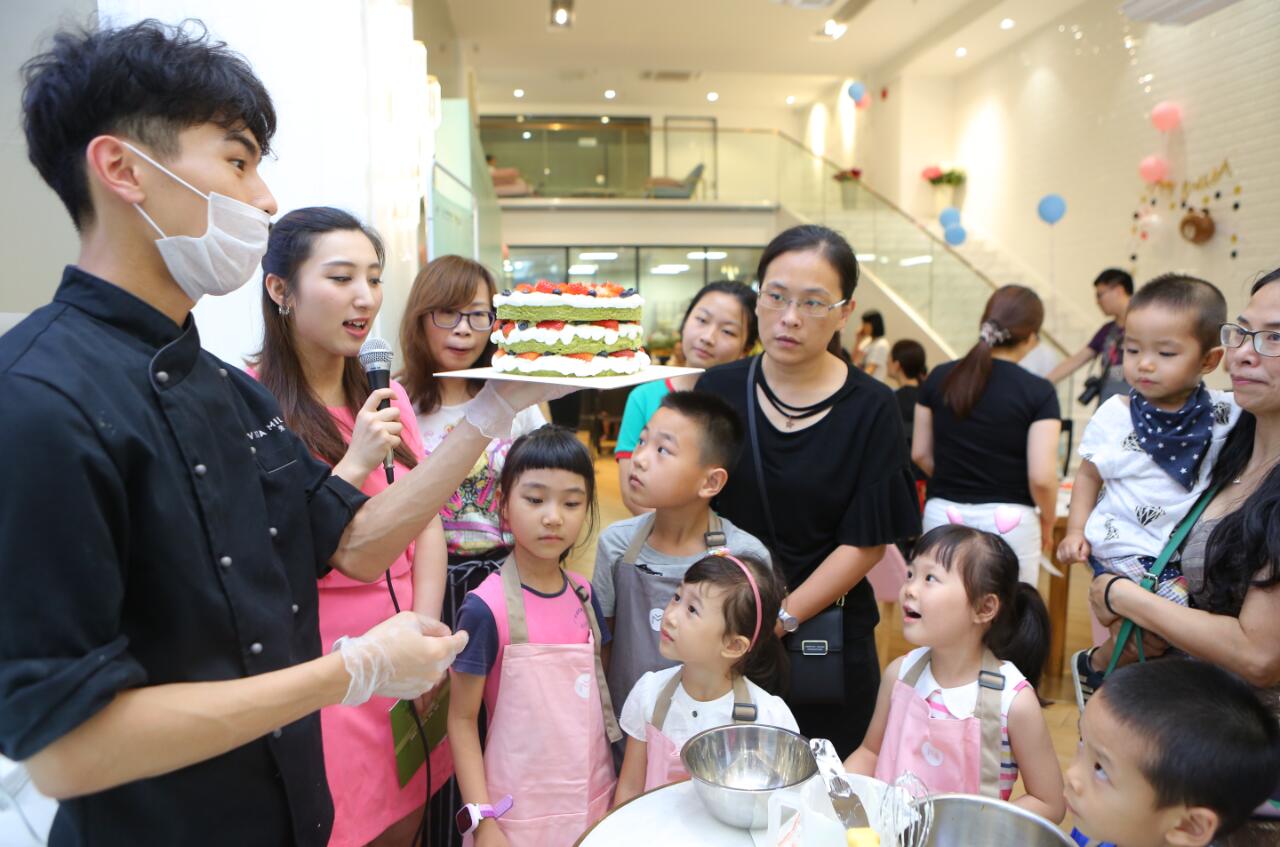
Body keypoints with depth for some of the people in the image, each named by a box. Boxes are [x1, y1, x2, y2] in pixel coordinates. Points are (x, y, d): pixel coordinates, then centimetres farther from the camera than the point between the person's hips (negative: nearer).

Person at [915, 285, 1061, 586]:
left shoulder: (939, 378, 0)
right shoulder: (1038, 392, -9)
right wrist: (1048, 520, 7)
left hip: (942, 515, 3)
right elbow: (1041, 477, -12)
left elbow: (920, 453, 6)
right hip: (1010, 521, -3)